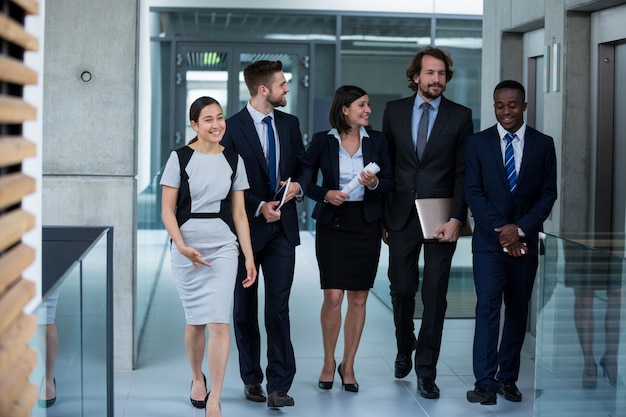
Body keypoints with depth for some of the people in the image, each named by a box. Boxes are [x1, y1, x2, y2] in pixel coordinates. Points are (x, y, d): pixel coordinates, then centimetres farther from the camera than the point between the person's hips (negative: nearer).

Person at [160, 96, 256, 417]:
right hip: (187, 249, -1)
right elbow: (167, 210, -3)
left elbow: (239, 213, 7)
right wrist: (182, 246, -18)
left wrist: (249, 257, 3)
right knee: (195, 321, 10)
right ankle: (197, 378, 36)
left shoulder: (233, 160, 5)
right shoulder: (180, 158, -2)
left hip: (224, 247, 1)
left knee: (218, 323, -8)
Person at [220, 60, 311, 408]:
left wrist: (298, 185, -7)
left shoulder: (290, 124, 6)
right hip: (246, 227, -2)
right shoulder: (233, 128, -8)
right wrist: (259, 207, -16)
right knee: (245, 308, 10)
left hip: (282, 227, 2)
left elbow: (304, 165, 14)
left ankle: (279, 385, -3)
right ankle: (252, 378, 24)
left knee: (279, 307, -6)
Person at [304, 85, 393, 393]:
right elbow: (306, 180, 4)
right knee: (333, 296, -7)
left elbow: (389, 182, 7)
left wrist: (374, 183, -14)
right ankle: (329, 362, 14)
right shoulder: (322, 141, -2)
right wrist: (325, 194, -13)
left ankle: (348, 365, 19)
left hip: (366, 224, 2)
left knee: (359, 298, 5)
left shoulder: (376, 140, 4)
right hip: (332, 224, -2)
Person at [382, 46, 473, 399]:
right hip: (401, 215, 2)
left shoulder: (460, 116, 1)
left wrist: (456, 219, -11)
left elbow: (463, 173, -1)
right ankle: (405, 349, 34)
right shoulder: (395, 111, 7)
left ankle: (426, 370, 10)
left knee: (435, 297, 1)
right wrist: (380, 215, 5)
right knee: (402, 290, 8)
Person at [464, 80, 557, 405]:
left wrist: (521, 228, -11)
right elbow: (473, 193, -2)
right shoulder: (478, 143, 2)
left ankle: (508, 377, 18)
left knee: (518, 310, 7)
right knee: (488, 305, -12)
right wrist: (501, 231, -11)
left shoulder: (543, 144, 5)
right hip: (489, 241, -2)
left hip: (525, 242, 2)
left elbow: (548, 193, 1)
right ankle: (485, 382, -12)